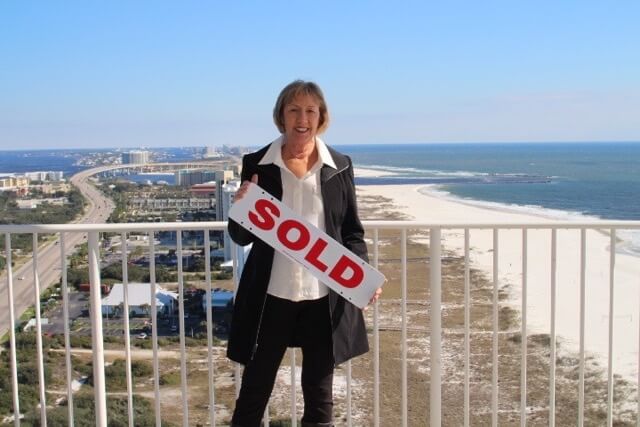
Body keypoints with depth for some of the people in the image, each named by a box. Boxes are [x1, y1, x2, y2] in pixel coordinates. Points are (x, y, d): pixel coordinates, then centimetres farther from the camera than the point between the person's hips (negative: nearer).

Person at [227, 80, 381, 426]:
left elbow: (352, 232, 6)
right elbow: (241, 237, 1)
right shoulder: (257, 164, -2)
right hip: (271, 297, -1)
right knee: (254, 390, 10)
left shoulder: (340, 166, 1)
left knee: (319, 393, 15)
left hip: (324, 297, 1)